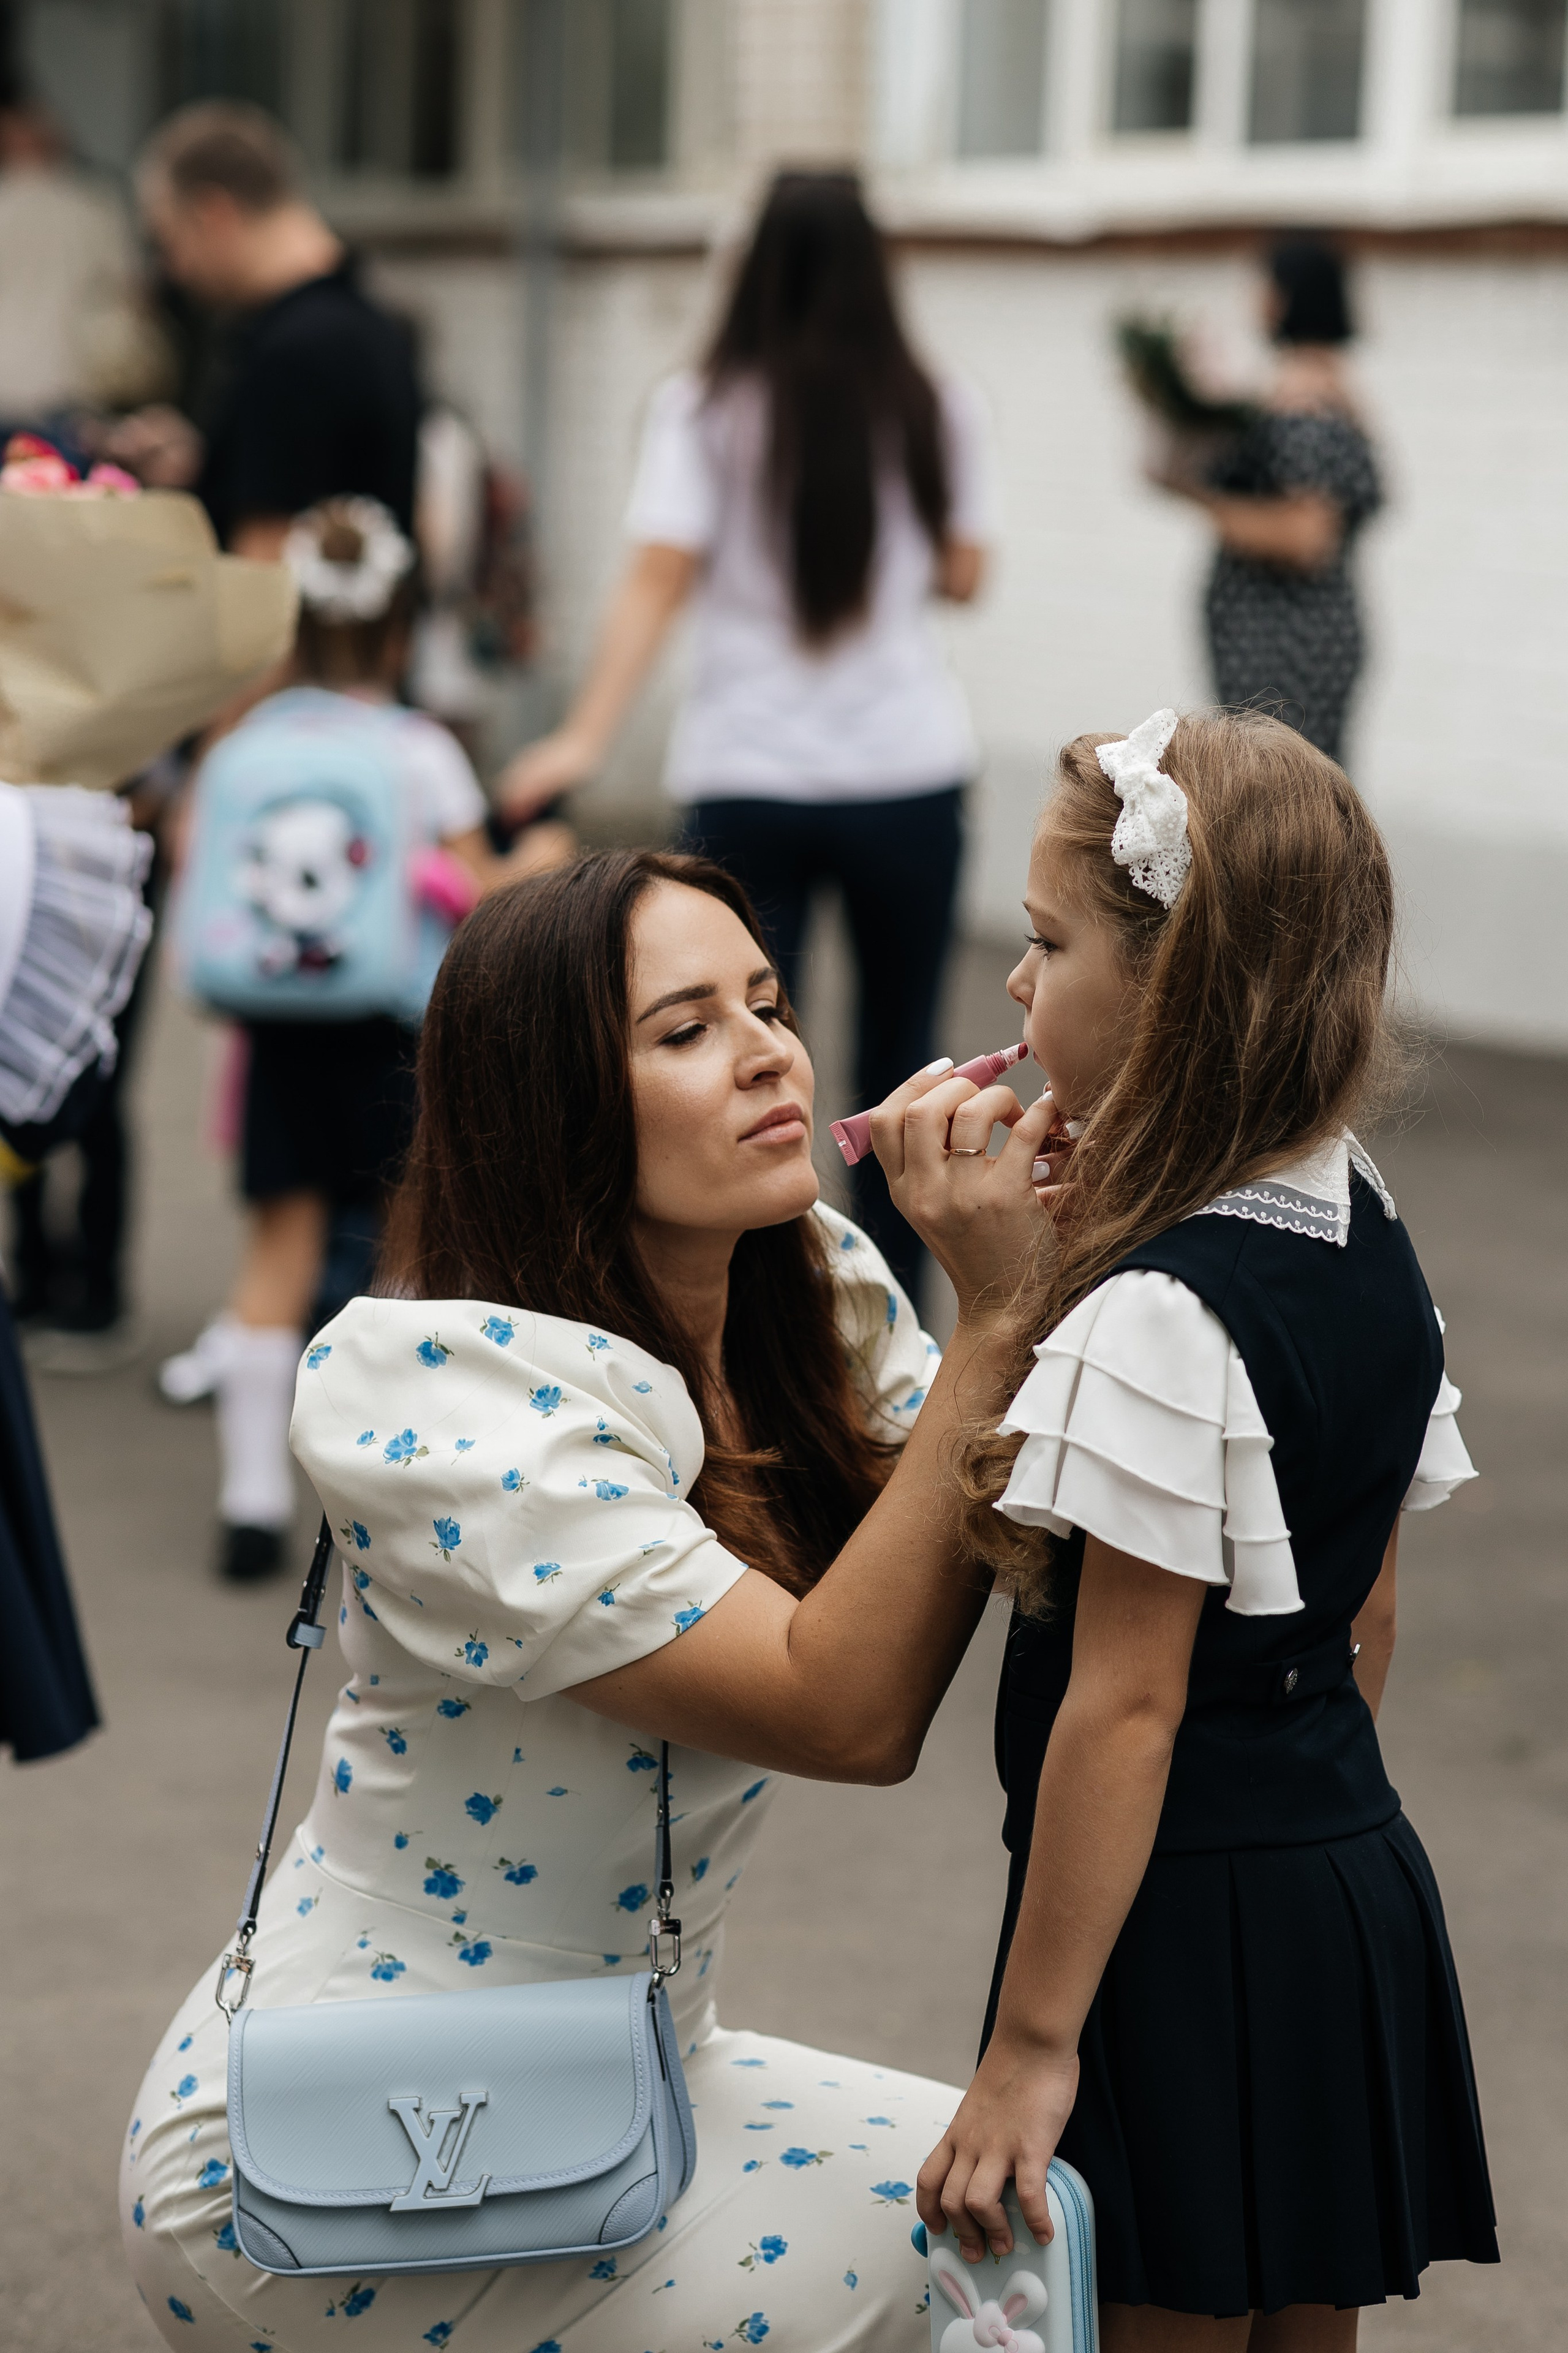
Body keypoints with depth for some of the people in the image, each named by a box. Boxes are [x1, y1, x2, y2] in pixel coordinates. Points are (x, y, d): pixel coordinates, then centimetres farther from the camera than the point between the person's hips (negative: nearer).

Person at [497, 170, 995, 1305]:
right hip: (908, 775, 2)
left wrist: (588, 735, -17)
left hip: (745, 775, -1)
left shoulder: (703, 409, -5)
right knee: (899, 1051, 15)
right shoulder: (937, 410, 0)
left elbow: (658, 581, -13)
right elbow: (963, 575, 9)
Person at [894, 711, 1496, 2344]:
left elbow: (1127, 1703, -21)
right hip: (1356, 1880, 9)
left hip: (1190, 1921, -9)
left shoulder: (1156, 1320, -21)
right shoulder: (1367, 1241, 5)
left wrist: (1032, 2041, -16)